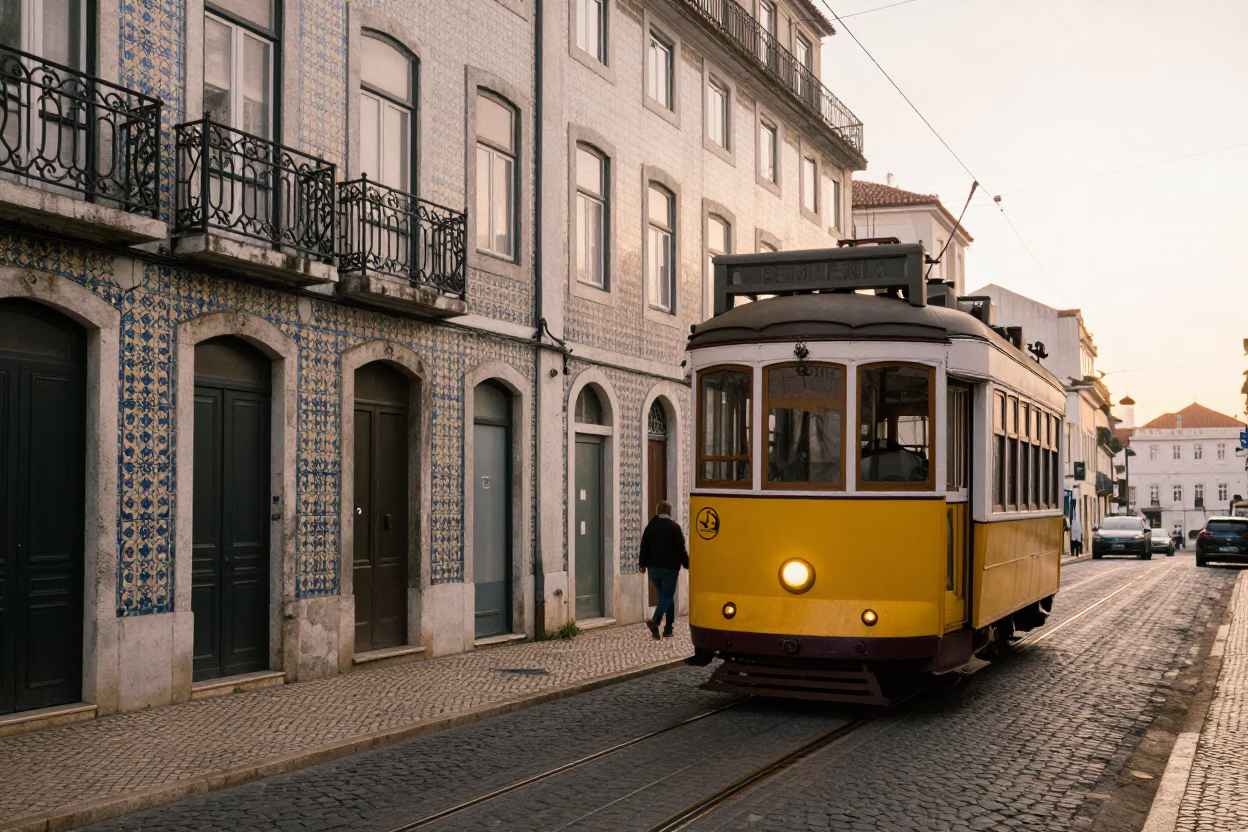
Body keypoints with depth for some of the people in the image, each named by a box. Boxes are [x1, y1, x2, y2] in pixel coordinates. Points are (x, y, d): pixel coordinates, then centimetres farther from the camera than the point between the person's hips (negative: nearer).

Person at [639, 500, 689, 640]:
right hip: (670, 568, -5)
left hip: (654, 568, 5)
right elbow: (681, 549, -9)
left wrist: (643, 564, 18)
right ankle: (655, 620, -27)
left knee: (666, 596, 16)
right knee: (667, 596, -3)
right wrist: (687, 564, 0)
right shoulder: (674, 527, -9)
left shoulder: (650, 526, 6)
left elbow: (644, 547, 9)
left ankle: (668, 629, 15)